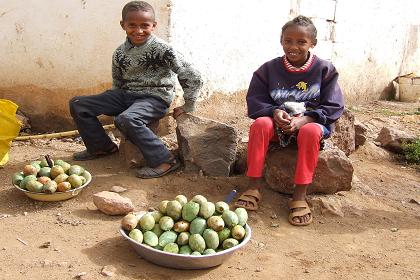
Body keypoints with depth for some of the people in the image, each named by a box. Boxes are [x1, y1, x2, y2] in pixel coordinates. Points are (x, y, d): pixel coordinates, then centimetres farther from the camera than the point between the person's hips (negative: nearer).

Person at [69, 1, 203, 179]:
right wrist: (112, 103, 10)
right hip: (126, 95, 7)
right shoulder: (120, 53, 3)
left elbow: (193, 78, -14)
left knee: (126, 119, -39)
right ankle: (101, 147, 17)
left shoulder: (162, 49, -16)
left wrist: (188, 107, -9)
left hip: (155, 97, -7)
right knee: (77, 104, 1)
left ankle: (164, 160, -25)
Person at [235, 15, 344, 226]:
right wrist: (275, 113, -22)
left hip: (311, 121, -2)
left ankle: (300, 195, -28)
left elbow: (333, 106, -7)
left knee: (311, 132, -36)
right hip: (278, 123, 2)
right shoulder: (269, 69, 1)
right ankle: (254, 187, -24)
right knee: (260, 124, -30)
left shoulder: (324, 70, -3)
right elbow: (255, 100, 0)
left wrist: (304, 119, -23)